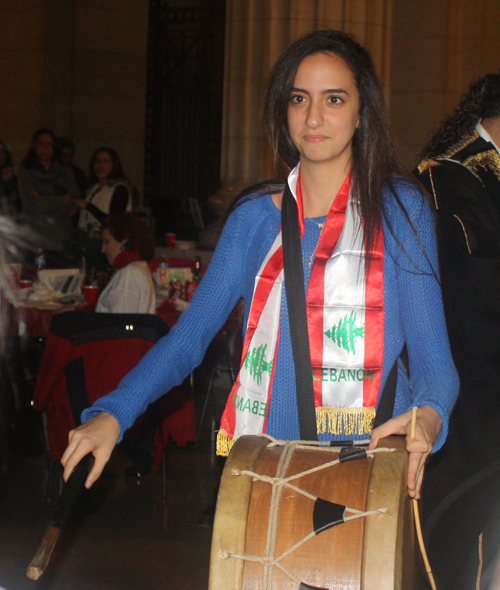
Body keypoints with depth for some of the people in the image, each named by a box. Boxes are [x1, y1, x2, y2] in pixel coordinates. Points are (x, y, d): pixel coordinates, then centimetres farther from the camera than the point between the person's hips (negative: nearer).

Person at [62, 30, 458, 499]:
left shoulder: (400, 208, 2)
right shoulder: (254, 217, 9)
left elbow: (431, 353, -4)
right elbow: (189, 335, 5)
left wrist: (427, 416, -27)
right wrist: (112, 413, -11)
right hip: (264, 458, 2)